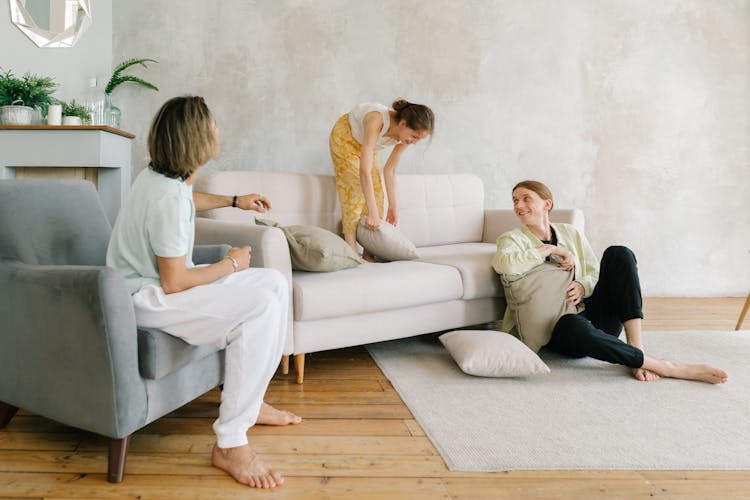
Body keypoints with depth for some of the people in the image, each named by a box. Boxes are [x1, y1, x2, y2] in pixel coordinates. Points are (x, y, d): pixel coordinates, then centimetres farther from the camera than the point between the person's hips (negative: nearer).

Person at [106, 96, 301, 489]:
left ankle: (248, 399, 12)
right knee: (261, 306, -29)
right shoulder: (169, 198, -26)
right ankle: (229, 444, -23)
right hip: (146, 299, -10)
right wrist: (231, 264, -10)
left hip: (161, 281, 10)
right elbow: (174, 283, -24)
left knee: (275, 282, 6)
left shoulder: (160, 176, 6)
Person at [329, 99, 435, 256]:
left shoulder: (405, 134, -23)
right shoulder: (377, 120, -43)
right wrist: (372, 213, -47)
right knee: (353, 190, -16)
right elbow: (364, 170, -46)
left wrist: (393, 206, -10)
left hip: (367, 144, 6)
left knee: (376, 192, -3)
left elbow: (390, 170, -12)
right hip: (345, 137, -6)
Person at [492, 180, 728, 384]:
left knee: (618, 254, -16)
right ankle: (664, 367, -32)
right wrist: (553, 249, -15)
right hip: (557, 328, -4)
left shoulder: (570, 233, 16)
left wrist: (582, 286, -11)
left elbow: (596, 274, 13)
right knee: (572, 325, -41)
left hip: (593, 315, 5)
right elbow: (503, 263, -22)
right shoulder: (512, 238, 2)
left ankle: (636, 349, -25)